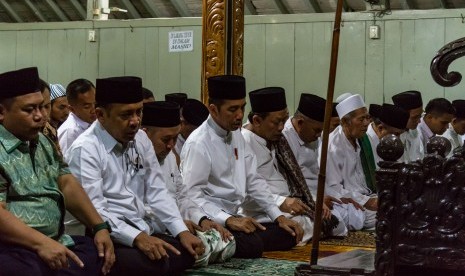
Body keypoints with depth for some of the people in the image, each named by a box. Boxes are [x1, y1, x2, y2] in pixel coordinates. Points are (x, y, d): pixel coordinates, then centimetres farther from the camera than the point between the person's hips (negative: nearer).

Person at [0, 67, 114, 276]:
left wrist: (100, 227, 0)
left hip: (55, 242, 8)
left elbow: (67, 184, 12)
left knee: (101, 253, -11)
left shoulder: (44, 143, 18)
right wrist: (41, 243, -25)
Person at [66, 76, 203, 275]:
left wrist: (182, 231, -2)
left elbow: (156, 192, 11)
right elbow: (94, 210, -20)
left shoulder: (140, 139, 10)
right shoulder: (85, 150, -13)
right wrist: (137, 237, -30)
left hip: (142, 230, 8)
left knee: (186, 250, -10)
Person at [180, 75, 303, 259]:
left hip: (233, 219, 9)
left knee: (288, 234, -4)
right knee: (251, 245, -32)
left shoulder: (236, 135, 12)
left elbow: (253, 180, 13)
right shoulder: (198, 144, -14)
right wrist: (228, 220, -29)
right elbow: (191, 196, -21)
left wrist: (279, 216, 5)